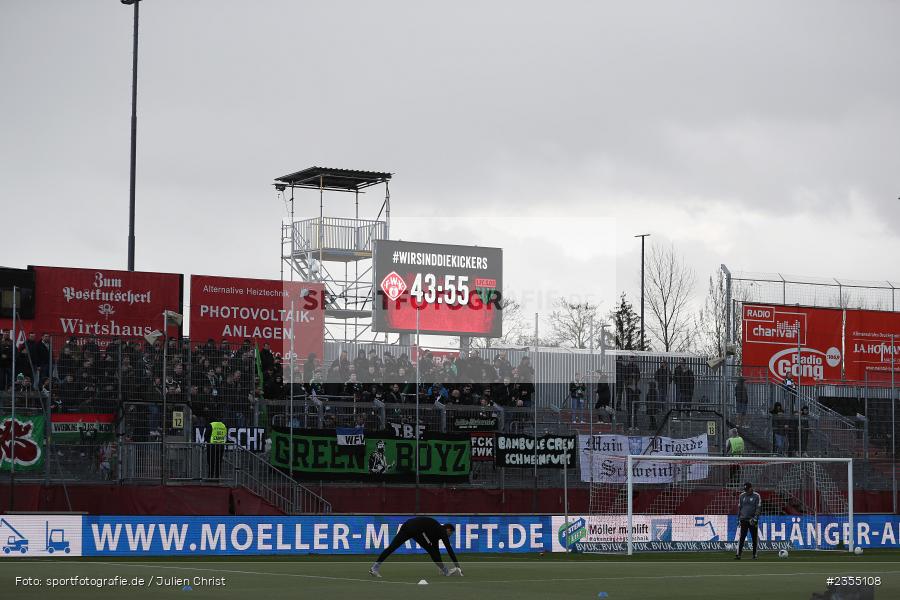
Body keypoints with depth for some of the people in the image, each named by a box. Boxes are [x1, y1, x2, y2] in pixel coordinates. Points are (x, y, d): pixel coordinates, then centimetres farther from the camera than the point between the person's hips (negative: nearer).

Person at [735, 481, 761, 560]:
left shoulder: (756, 496, -1)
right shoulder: (742, 496, 10)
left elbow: (758, 508, -5)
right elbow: (739, 507, 15)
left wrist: (755, 517, -15)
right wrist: (739, 517, 9)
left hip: (753, 520, -2)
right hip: (744, 520, 2)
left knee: (754, 538, 2)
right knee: (742, 538, -5)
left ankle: (754, 555, 10)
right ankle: (738, 554, -8)